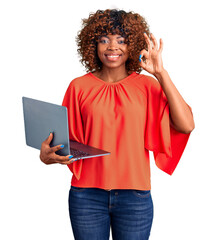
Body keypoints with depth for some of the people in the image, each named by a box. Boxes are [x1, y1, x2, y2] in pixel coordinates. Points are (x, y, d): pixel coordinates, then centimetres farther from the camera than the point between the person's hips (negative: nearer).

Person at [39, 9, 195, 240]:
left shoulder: (147, 85, 1)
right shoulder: (79, 87, 3)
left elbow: (186, 125, -12)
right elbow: (67, 140, 7)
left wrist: (161, 73, -13)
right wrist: (48, 154, -15)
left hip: (135, 196, 0)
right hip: (86, 194, 0)